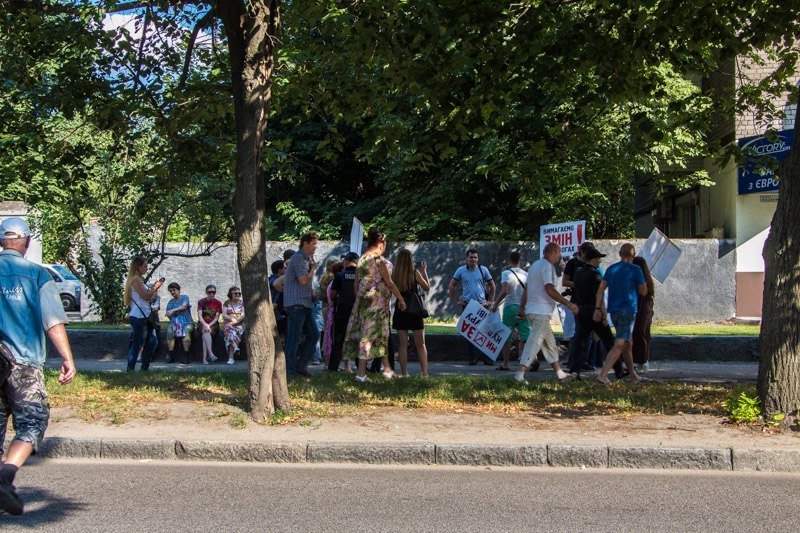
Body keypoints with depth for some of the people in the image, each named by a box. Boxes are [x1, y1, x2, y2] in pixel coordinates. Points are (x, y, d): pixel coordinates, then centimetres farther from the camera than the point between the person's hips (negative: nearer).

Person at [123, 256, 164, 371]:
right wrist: (155, 286, -6)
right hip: (138, 317, -10)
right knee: (137, 344, -7)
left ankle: (145, 367, 18)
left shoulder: (139, 280, 19)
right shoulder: (135, 279, -11)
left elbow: (148, 298, 21)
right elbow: (145, 296, -17)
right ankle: (130, 369, -3)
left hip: (144, 317, 10)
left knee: (152, 341, 12)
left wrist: (155, 288, 12)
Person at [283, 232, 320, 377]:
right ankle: (290, 370, -1)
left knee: (313, 335, 8)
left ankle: (301, 365, 14)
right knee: (294, 338, -6)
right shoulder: (298, 258, -11)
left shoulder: (307, 258, 19)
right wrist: (313, 269, -4)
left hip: (305, 303, 10)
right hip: (296, 304, -10)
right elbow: (303, 280, -20)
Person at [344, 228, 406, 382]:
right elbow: (389, 282, -11)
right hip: (377, 300, -8)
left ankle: (387, 368, 16)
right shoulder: (379, 259, -12)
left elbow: (356, 284, 14)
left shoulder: (361, 260, 11)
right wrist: (400, 299, -4)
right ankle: (361, 372, -5)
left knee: (382, 335, 13)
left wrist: (359, 300, 20)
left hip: (363, 301, 8)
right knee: (371, 334, -4)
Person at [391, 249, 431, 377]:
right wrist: (424, 271, 12)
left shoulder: (395, 274, -3)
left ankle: (404, 373, 3)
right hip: (415, 311, -2)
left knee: (402, 344, 6)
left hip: (400, 310, 2)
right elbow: (427, 288, 4)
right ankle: (424, 372, 0)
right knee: (420, 344, 6)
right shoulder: (415, 273, -7)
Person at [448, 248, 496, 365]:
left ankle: (487, 358, 1)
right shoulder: (461, 270, 5)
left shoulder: (483, 270, 7)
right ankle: (473, 357, 7)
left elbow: (493, 286, 15)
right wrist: (456, 301, 5)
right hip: (467, 305, 0)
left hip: (481, 304, 0)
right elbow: (451, 286, 11)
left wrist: (490, 301, 7)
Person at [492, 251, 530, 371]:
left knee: (507, 337, 9)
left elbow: (505, 291, -19)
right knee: (525, 336, 1)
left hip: (510, 307, -3)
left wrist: (495, 304, -12)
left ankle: (505, 364, 12)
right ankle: (534, 358, -21)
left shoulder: (506, 273, -6)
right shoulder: (526, 274, 9)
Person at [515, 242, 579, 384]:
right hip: (541, 312, -10)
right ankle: (520, 373, -17)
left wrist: (521, 307, 24)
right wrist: (569, 304, -16)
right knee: (535, 342, -12)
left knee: (550, 342, 15)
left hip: (531, 310, 10)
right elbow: (550, 290, -20)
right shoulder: (547, 266, -12)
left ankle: (560, 374, 21)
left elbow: (526, 289, 21)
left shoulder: (534, 265, 18)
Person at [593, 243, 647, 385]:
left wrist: (598, 308, 1)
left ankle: (633, 375, 27)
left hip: (613, 311, 7)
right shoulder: (635, 270, -7)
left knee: (626, 343, 18)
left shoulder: (611, 269, 9)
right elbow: (643, 292, -2)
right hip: (628, 310, -7)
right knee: (619, 345, -9)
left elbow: (601, 289, 2)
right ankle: (602, 374, -20)